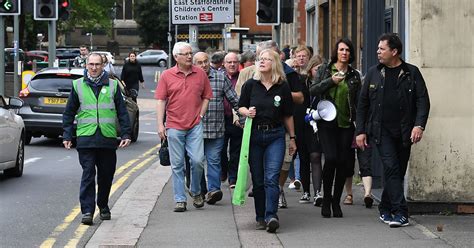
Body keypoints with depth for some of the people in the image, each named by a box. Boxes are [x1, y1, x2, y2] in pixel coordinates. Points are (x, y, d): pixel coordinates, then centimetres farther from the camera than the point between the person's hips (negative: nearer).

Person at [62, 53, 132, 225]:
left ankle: (103, 206, 26)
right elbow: (69, 113, 12)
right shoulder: (78, 85, 8)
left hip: (108, 139, 1)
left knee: (106, 175, 8)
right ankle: (87, 211, -8)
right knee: (88, 174, -7)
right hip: (85, 138, -1)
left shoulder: (112, 85, 9)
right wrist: (67, 135, 5)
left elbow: (122, 112, 10)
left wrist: (126, 134, 3)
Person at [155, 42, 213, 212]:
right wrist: (160, 125, -5)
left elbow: (206, 97, 12)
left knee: (197, 160, -7)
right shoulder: (167, 75, 2)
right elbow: (161, 101, 1)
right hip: (174, 126, 0)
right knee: (177, 164, 3)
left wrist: (200, 116, 1)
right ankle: (180, 200, 10)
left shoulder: (200, 74, 5)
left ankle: (196, 192, 17)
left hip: (195, 126, 0)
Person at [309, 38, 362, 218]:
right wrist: (331, 81, -14)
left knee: (344, 162, -2)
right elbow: (312, 90, -2)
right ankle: (326, 199, 1)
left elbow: (358, 102, 10)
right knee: (331, 158, -16)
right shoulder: (325, 70, 6)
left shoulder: (354, 76, 10)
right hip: (327, 123, -2)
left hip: (346, 124, 2)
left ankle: (336, 201, 12)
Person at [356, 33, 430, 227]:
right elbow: (363, 104, 11)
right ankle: (400, 212, -16)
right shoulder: (374, 73, 9)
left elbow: (423, 100, -1)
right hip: (381, 131, -1)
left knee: (398, 171, 6)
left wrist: (419, 125, -16)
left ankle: (385, 208, 22)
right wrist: (360, 131, 5)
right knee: (391, 167, -15)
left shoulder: (411, 73, 3)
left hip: (404, 132, 1)